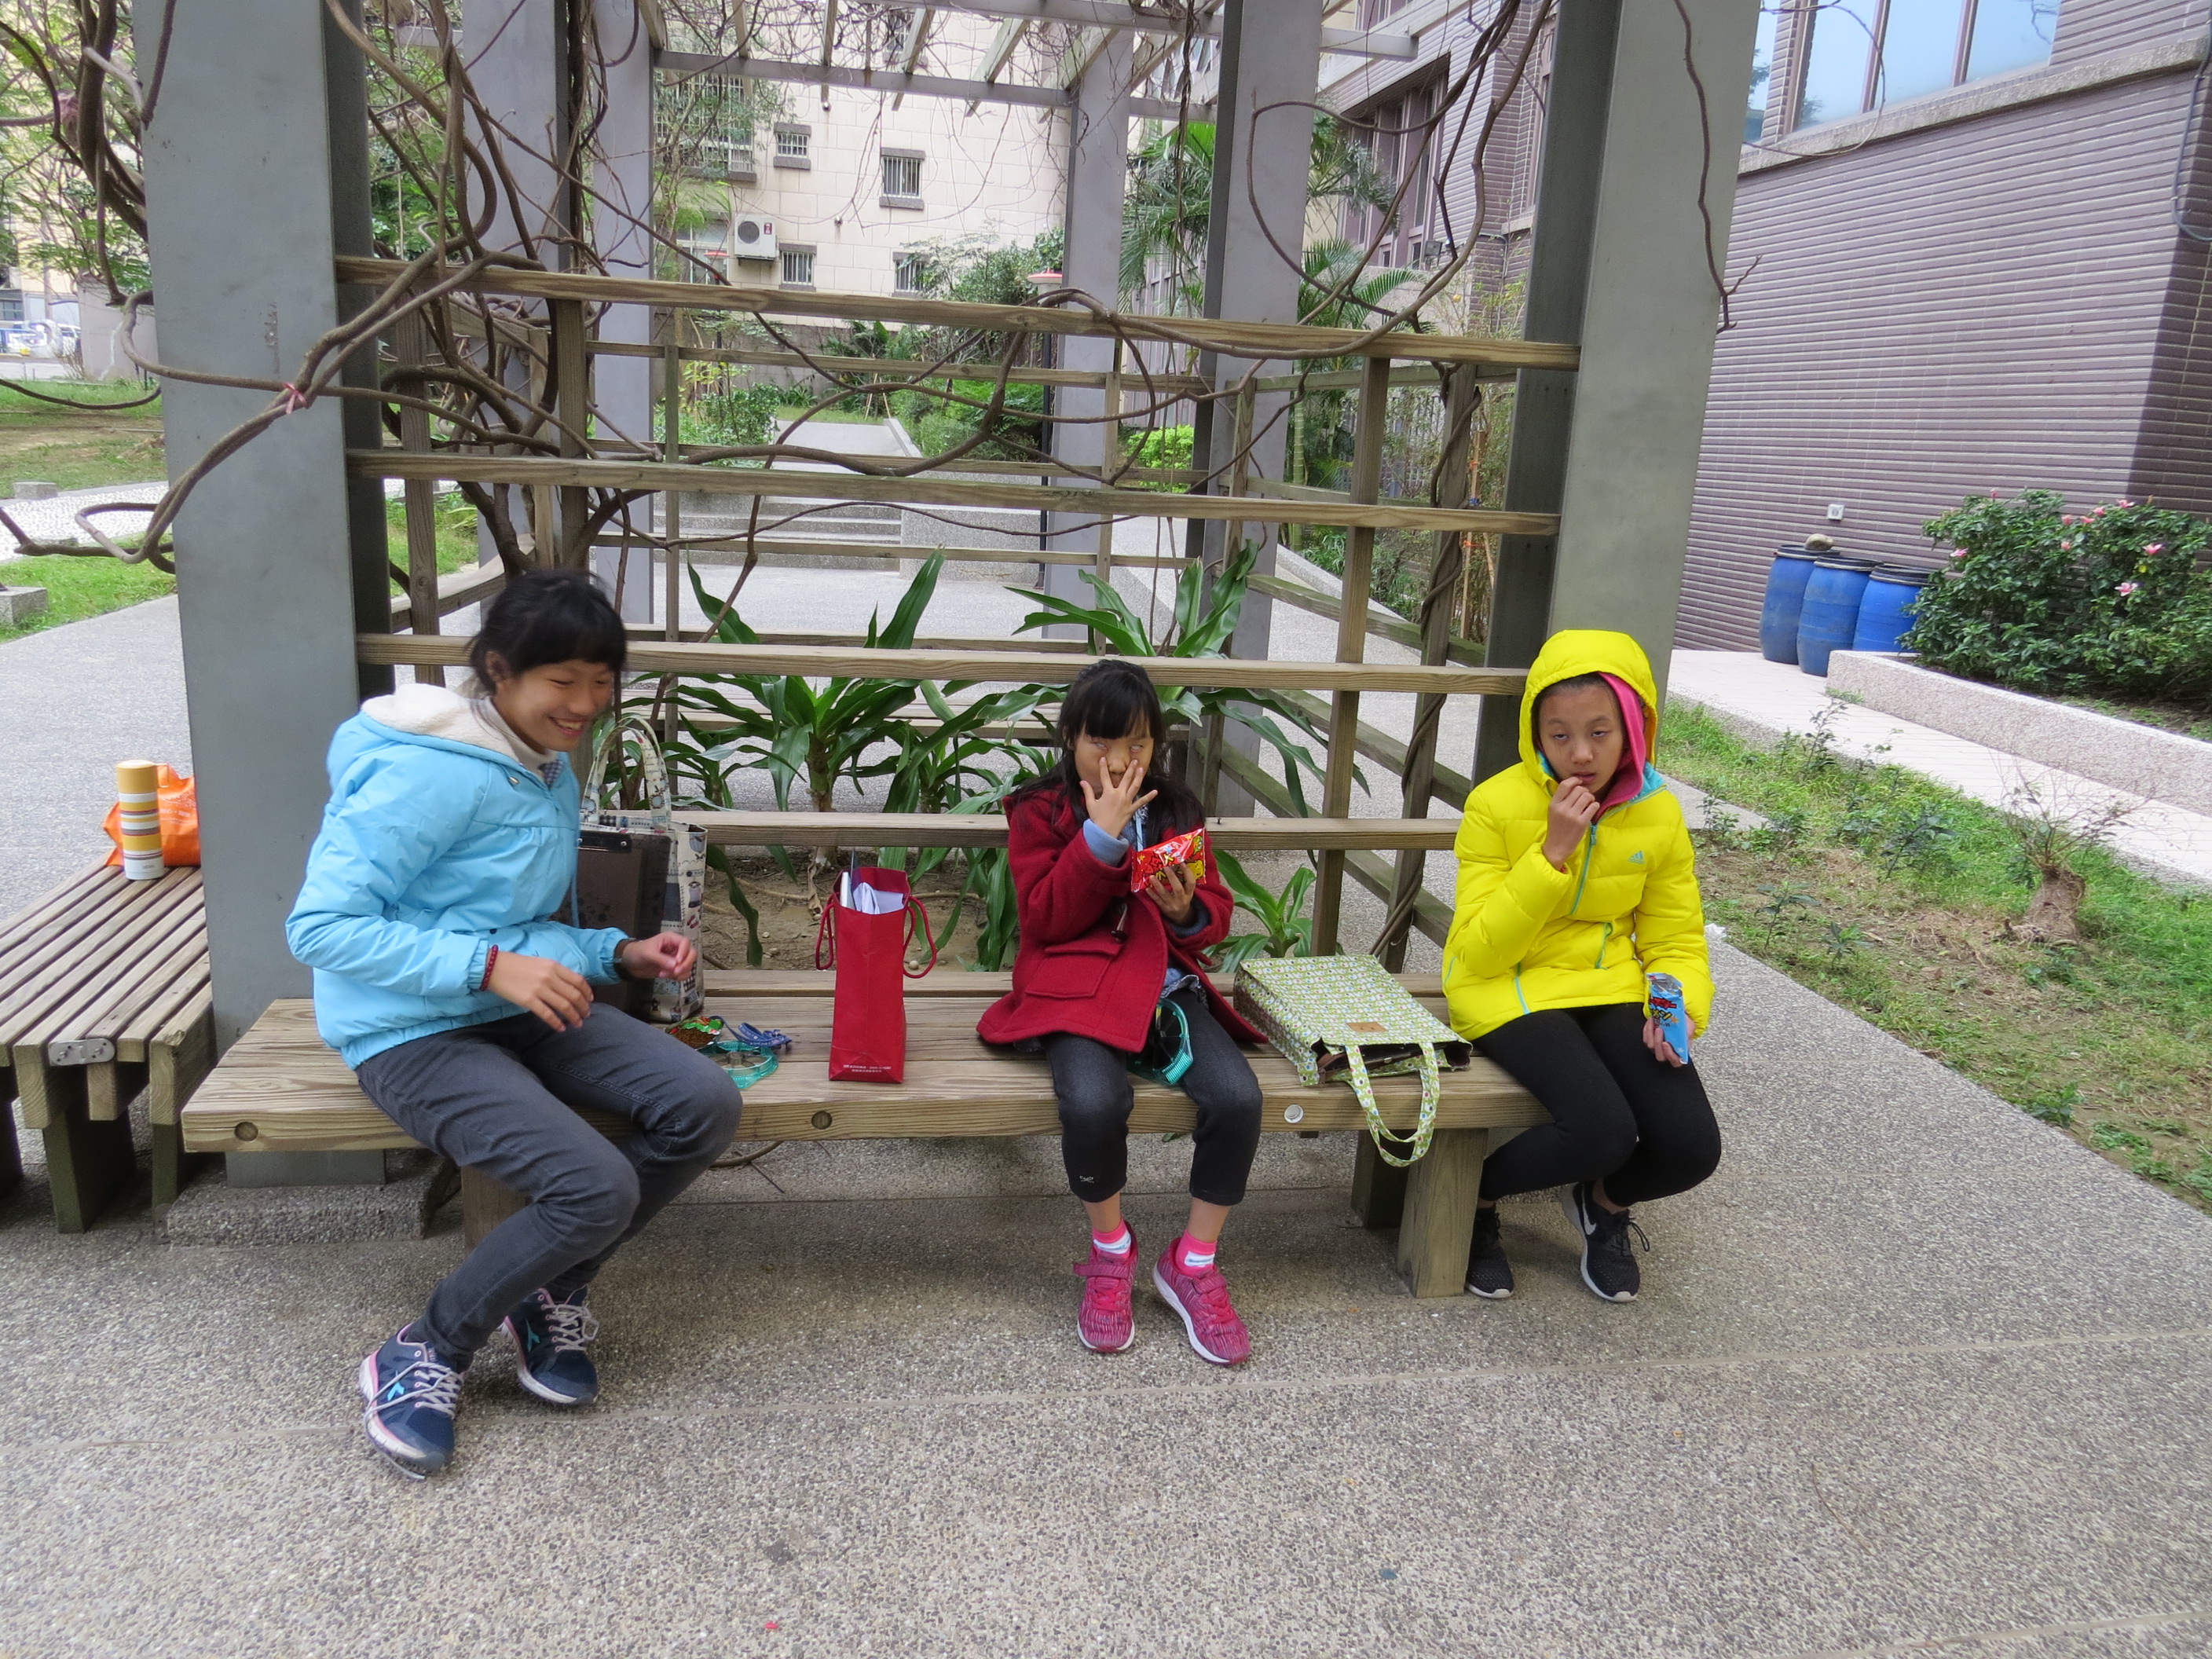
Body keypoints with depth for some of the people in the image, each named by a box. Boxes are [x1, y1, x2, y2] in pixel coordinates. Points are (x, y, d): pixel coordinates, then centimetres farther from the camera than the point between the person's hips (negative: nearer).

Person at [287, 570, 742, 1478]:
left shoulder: (552, 774, 11)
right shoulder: (427, 774, -18)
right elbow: (321, 925, -21)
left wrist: (618, 953, 3)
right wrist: (490, 966, -27)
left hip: (518, 1009, 8)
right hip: (412, 1033, -8)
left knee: (704, 1104, -13)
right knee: (598, 1188, -26)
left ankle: (548, 1292, 8)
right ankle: (428, 1351, 1)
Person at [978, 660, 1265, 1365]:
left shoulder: (1176, 810, 15)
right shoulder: (1040, 811, 6)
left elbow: (1216, 915, 15)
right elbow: (1047, 920, -6)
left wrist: (1189, 909, -9)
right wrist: (1102, 836, -13)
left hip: (1167, 983, 4)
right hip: (1077, 986, -3)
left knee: (1237, 1095, -24)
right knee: (1094, 1101, -34)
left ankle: (1193, 1263, -1)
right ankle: (1111, 1251, -2)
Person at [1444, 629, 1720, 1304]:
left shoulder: (1660, 814, 0)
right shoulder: (1498, 804, -12)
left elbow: (1676, 941, 8)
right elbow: (1480, 953, -14)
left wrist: (1679, 1007, -15)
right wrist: (1553, 854, -23)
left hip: (1611, 987, 4)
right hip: (1512, 988, -4)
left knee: (1692, 1148, -16)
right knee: (1604, 1130, -28)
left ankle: (1604, 1202, 21)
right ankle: (1476, 1198, 4)